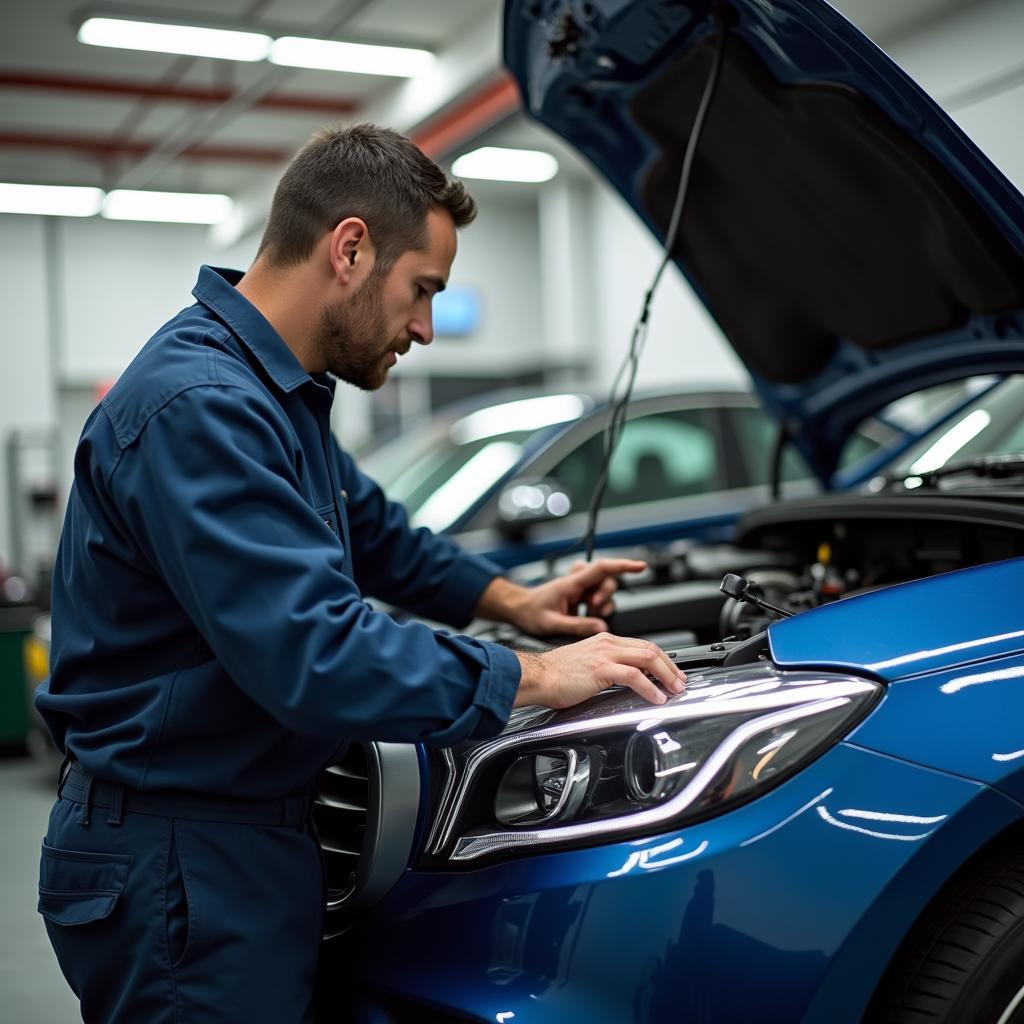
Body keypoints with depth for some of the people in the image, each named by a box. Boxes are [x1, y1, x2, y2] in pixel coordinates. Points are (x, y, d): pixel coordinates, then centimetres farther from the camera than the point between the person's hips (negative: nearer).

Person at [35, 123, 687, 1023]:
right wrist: (533, 678, -21)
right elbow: (318, 658, -31)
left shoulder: (277, 392, 9)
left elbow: (370, 528, 26)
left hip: (252, 836, 10)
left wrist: (508, 599, 16)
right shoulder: (198, 407, -25)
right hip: (179, 861, -10)